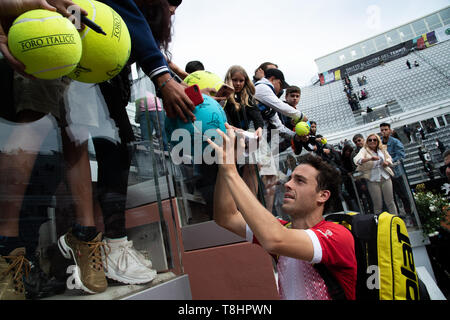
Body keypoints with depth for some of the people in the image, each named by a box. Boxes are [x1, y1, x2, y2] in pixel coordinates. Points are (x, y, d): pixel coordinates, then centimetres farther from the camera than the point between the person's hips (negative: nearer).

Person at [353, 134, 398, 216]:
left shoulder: (382, 149, 6)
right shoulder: (364, 150, -6)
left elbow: (389, 158, 21)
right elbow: (357, 160, -25)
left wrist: (387, 162, -4)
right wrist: (370, 158, -41)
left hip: (386, 178, 3)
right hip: (373, 180, -3)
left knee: (390, 202, 8)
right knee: (377, 205, 4)